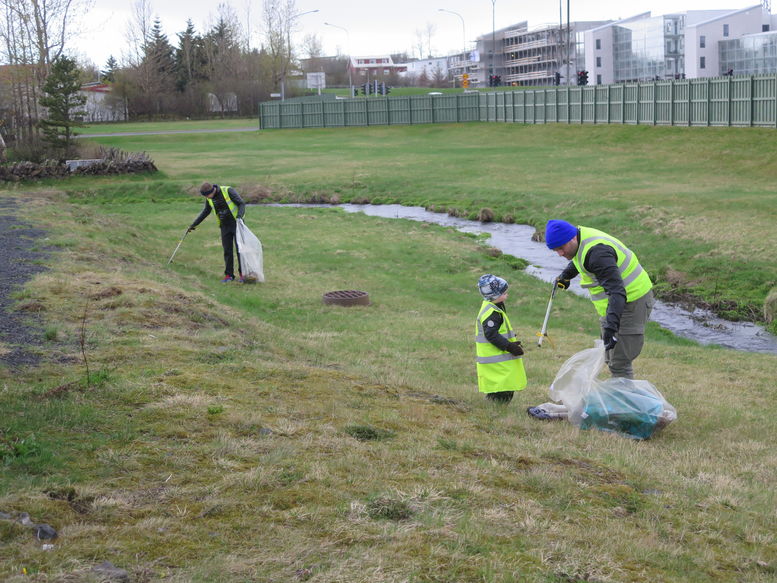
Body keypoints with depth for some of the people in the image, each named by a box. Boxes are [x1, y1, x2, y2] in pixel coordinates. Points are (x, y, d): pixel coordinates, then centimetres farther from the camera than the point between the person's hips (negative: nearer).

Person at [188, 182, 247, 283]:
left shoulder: (228, 191, -17)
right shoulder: (209, 199, 0)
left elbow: (242, 204, -14)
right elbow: (206, 212, 16)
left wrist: (239, 217, -30)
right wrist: (194, 224, 19)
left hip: (236, 223, -5)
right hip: (225, 226, 5)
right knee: (227, 250, 2)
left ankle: (242, 274, 6)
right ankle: (229, 275, 8)